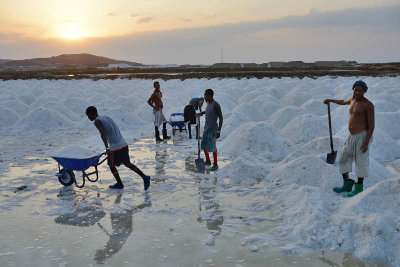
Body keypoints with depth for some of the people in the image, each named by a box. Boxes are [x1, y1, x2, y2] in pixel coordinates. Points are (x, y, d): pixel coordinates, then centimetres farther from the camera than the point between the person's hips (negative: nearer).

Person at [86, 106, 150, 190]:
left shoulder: (97, 121, -5)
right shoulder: (106, 117, 20)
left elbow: (102, 134, -22)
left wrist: (107, 148, -29)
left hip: (115, 147, -7)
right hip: (124, 144, 7)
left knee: (111, 165, 15)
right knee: (127, 163, 19)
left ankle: (119, 184, 26)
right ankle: (144, 177, 7)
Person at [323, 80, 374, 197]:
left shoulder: (368, 104, -12)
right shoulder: (353, 99, 11)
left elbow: (372, 125, -13)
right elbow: (344, 102, 36)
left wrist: (366, 143, -20)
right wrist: (330, 100, 46)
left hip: (363, 136, -8)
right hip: (352, 137, 8)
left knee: (360, 162, 2)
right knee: (343, 160, 9)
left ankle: (359, 188, 15)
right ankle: (347, 185, 22)